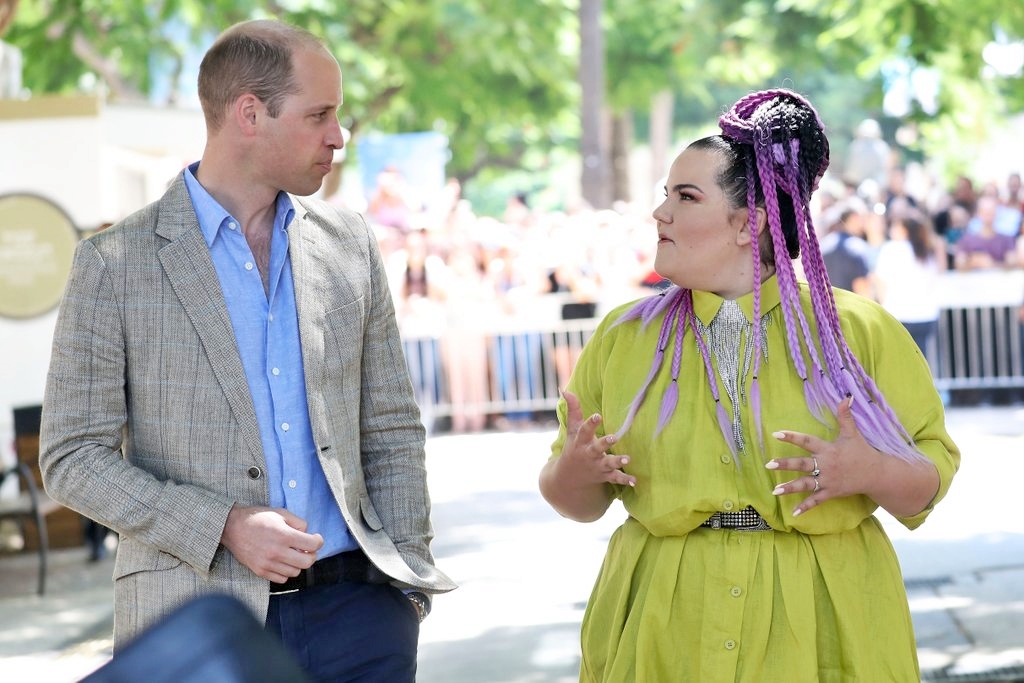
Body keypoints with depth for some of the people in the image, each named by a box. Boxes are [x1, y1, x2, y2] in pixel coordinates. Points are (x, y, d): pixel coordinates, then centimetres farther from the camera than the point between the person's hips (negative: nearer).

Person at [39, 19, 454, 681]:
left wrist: (407, 582, 3)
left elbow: (391, 429, 13)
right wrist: (223, 526, -15)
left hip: (354, 606, 3)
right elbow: (74, 457, -4)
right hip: (200, 626, -3)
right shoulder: (115, 264, -3)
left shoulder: (348, 242, 9)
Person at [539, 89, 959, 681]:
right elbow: (580, 504, 11)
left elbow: (933, 472, 1)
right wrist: (573, 473, -11)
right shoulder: (624, 338, 6)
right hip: (665, 631, 2)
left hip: (820, 630, -1)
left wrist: (869, 473, -19)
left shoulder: (859, 331, 1)